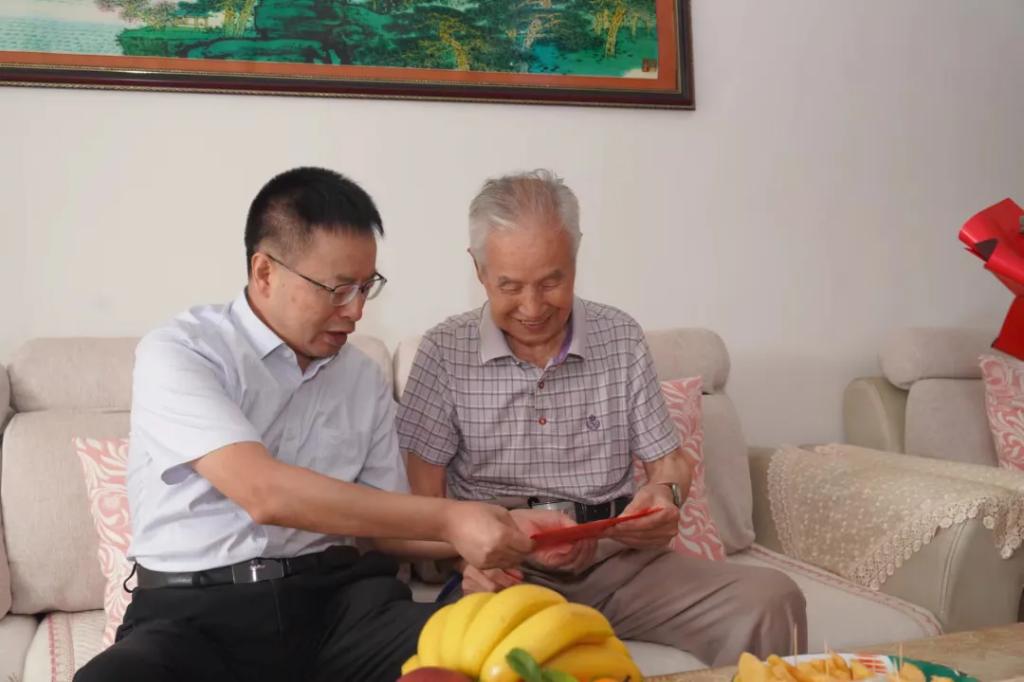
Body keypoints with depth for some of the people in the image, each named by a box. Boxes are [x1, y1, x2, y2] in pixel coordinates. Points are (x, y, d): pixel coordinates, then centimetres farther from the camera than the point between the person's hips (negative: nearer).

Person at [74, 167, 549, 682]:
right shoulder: (177, 354, -7)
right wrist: (446, 519, -22)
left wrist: (505, 533, -3)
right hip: (197, 610, -3)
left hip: (332, 597, 4)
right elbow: (265, 493, -21)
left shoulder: (365, 379, 10)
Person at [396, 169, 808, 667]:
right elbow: (424, 492, 0)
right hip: (507, 568, -3)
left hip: (618, 557, 3)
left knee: (771, 600, -20)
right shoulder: (444, 351, 1)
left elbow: (668, 461, 13)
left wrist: (665, 494, -12)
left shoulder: (621, 339, 7)